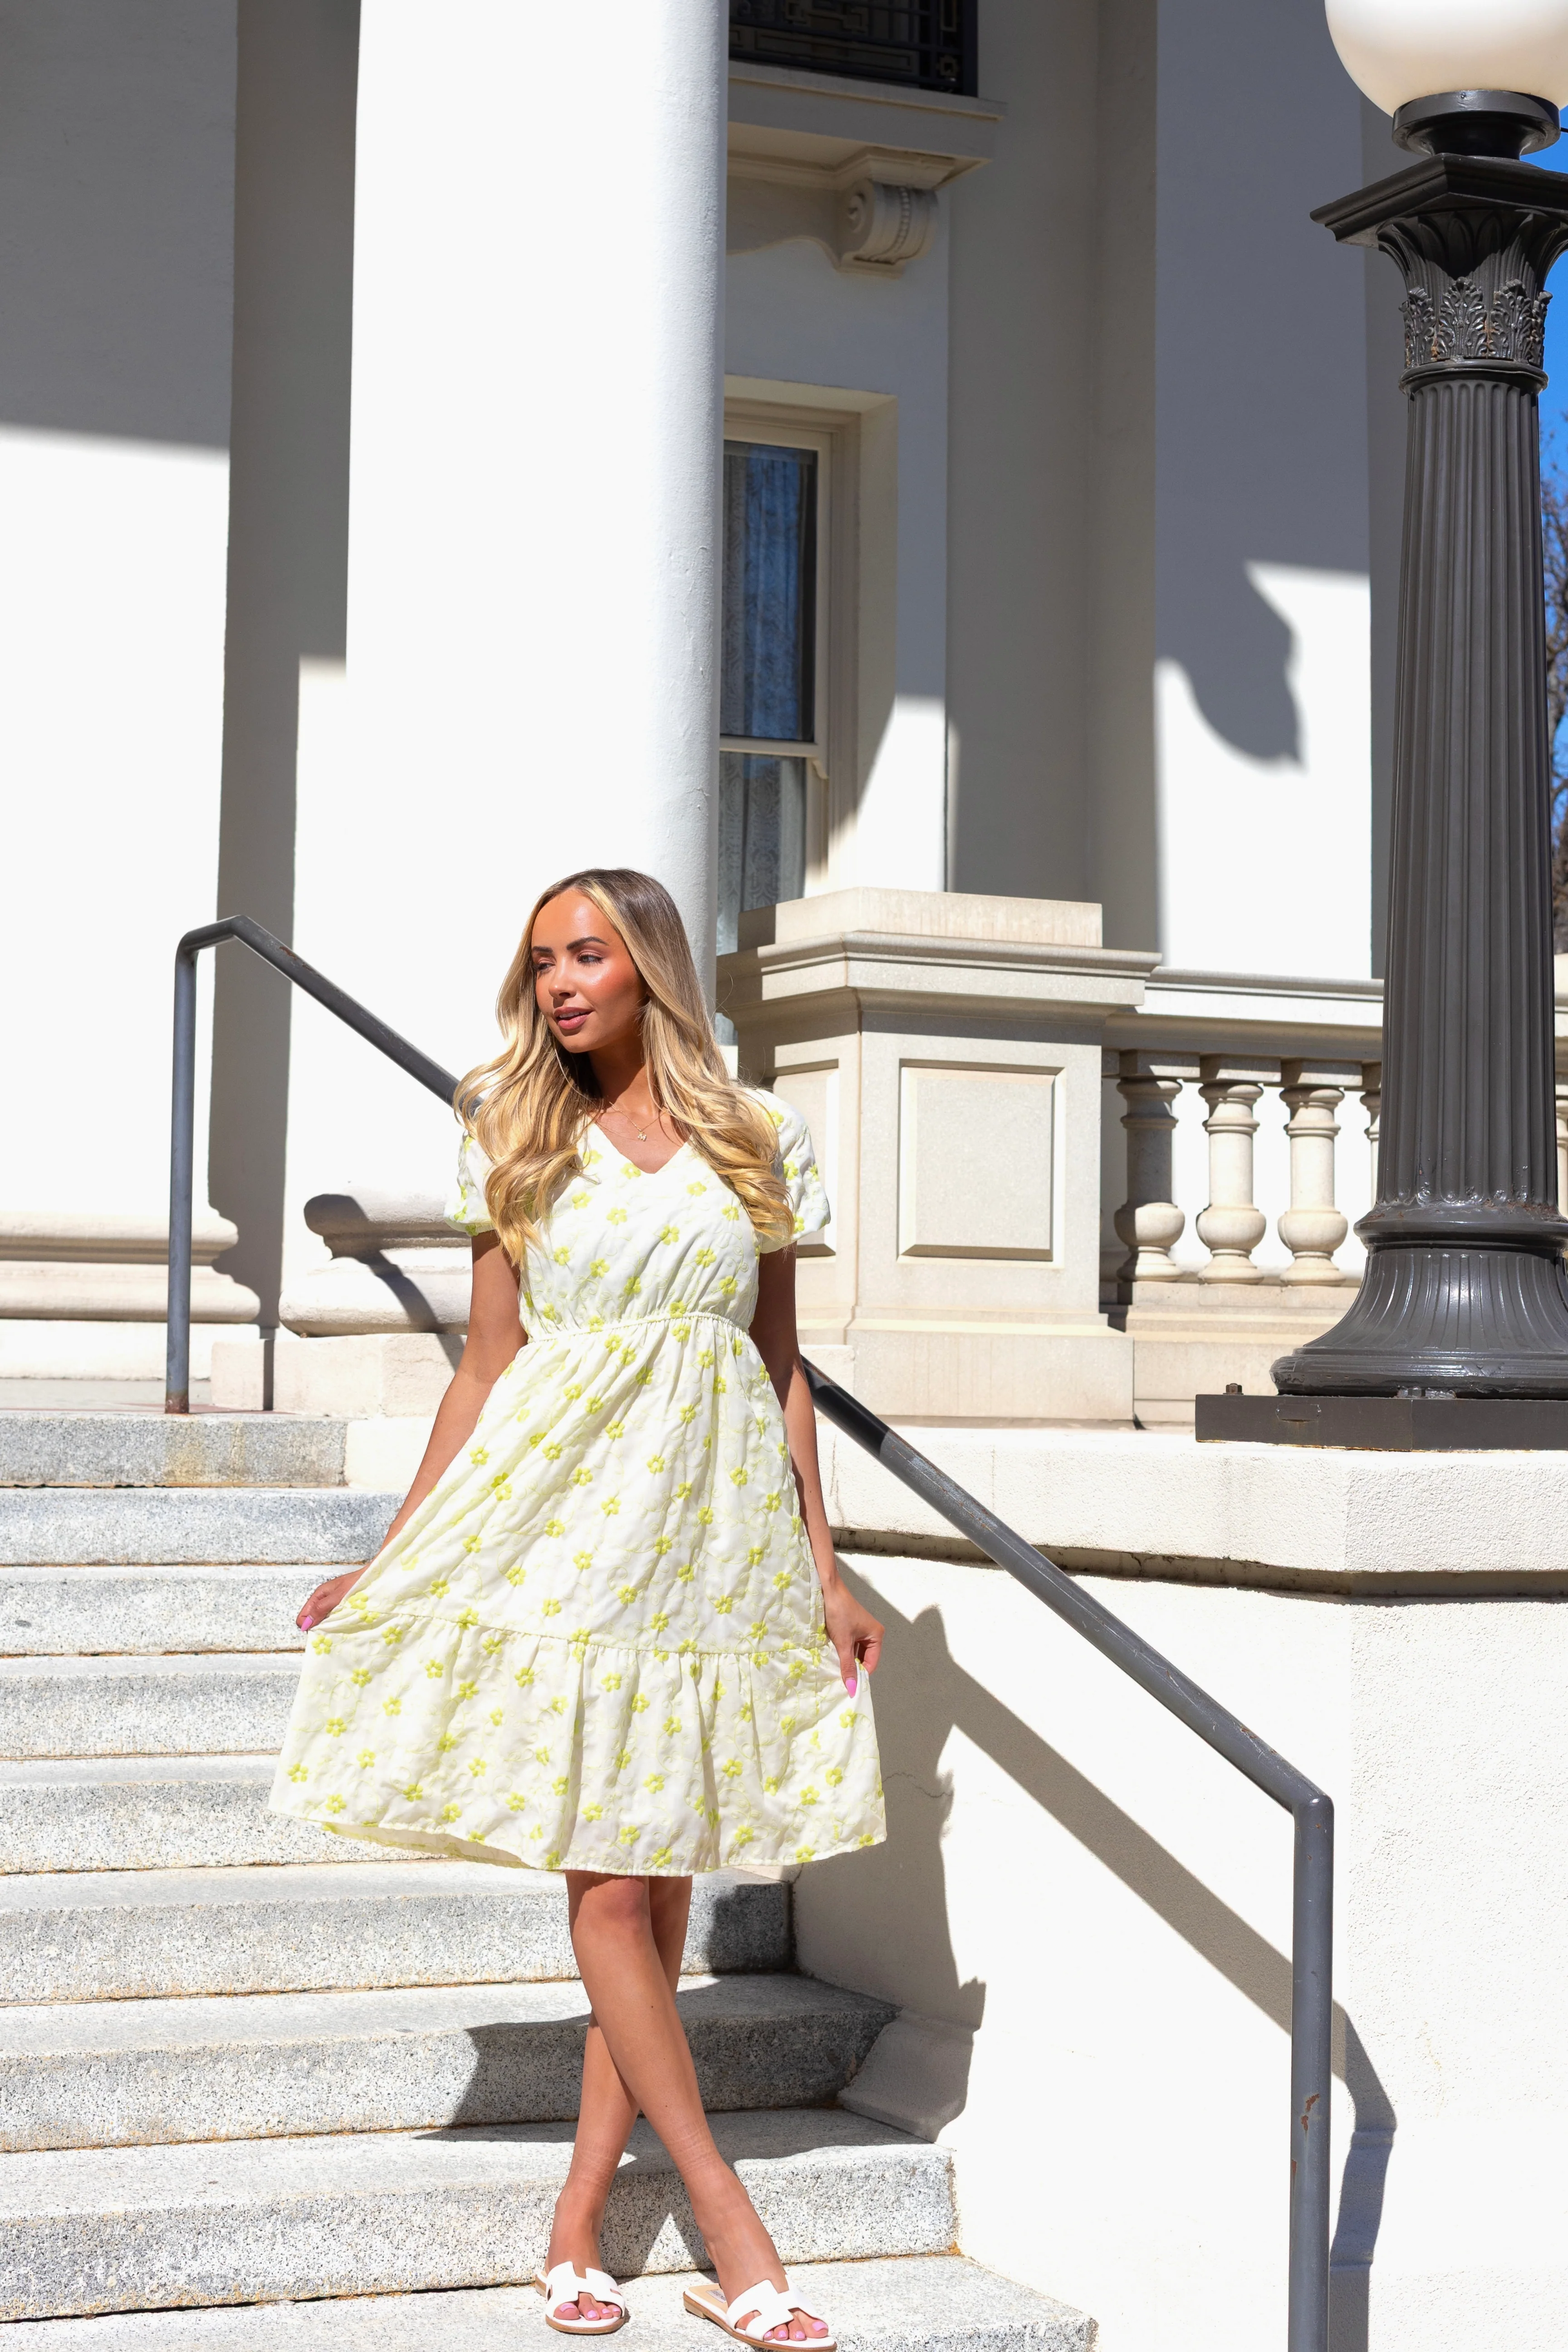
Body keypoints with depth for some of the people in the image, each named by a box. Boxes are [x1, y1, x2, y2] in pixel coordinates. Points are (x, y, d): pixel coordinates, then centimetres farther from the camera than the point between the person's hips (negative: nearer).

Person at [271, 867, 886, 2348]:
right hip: (561, 1514, -1)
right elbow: (486, 1364, 8)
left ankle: (581, 2216, 9)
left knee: (662, 1879, 1)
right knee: (608, 1881, -7)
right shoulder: (518, 1140, 7)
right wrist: (389, 1561, 5)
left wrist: (824, 1565, 8)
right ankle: (727, 2227, -1)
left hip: (711, 1521, 2)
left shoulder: (757, 1139, 8)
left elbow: (781, 1366, 11)